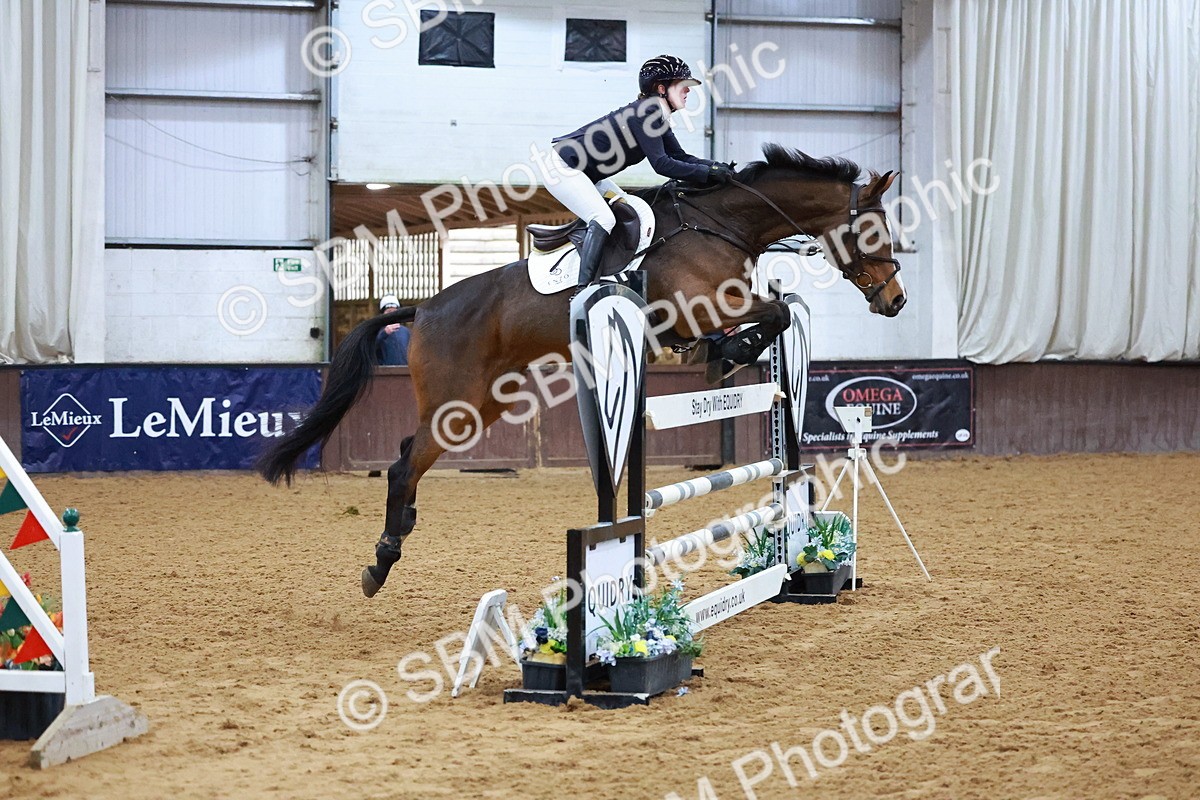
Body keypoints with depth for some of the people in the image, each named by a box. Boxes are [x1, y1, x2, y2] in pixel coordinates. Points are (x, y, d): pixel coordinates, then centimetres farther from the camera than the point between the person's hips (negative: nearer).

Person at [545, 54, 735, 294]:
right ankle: (583, 290, -28)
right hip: (561, 167, -11)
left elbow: (680, 158, 8)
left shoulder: (657, 116, 7)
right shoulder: (646, 111, -23)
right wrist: (708, 173, -25)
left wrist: (717, 167, -8)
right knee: (603, 218, -22)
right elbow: (661, 163, -28)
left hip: (585, 173, 11)